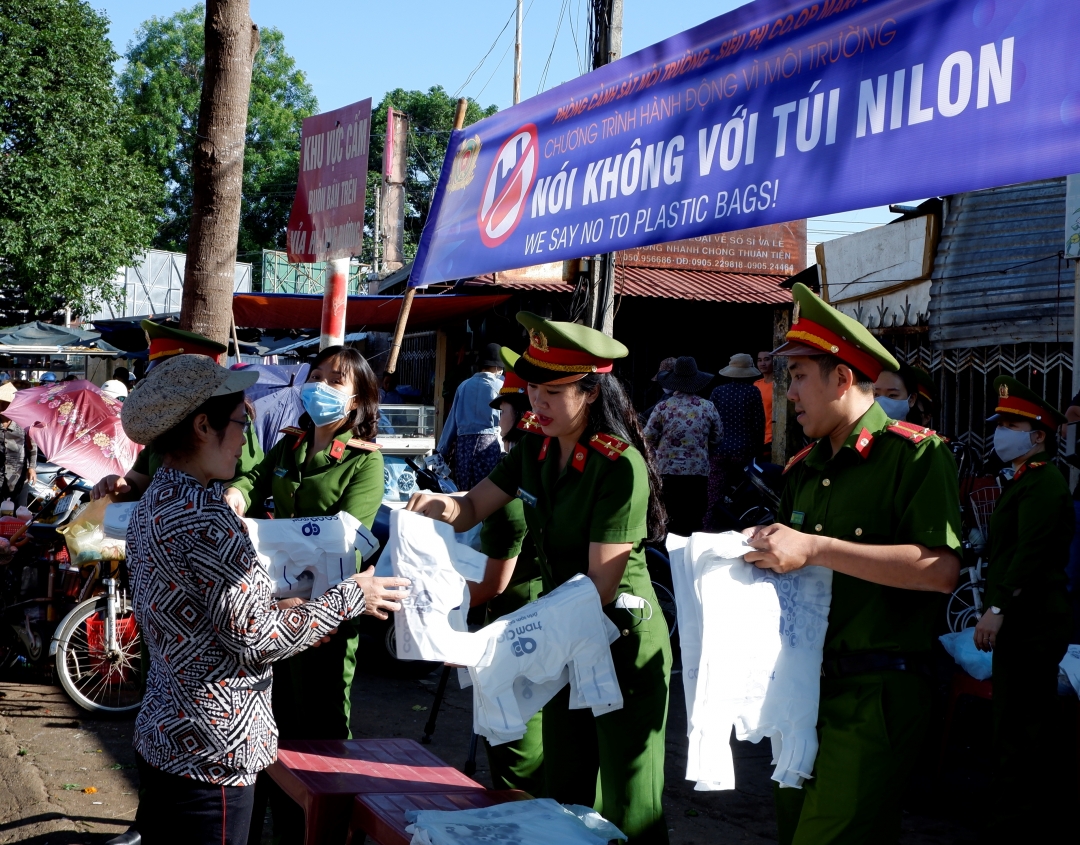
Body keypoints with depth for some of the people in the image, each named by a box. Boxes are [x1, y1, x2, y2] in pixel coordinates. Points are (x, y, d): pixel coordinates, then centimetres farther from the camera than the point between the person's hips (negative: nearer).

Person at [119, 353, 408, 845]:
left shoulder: (154, 504, 9)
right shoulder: (205, 518, -22)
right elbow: (254, 638, -20)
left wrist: (281, 606, 16)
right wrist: (350, 598, -10)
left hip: (160, 735, 10)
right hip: (209, 752, -10)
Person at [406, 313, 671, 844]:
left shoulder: (620, 467, -22)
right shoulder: (535, 447, 1)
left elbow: (598, 587, -25)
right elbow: (473, 510, 6)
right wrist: (443, 506, -18)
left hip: (622, 644, -8)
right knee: (563, 799, 18)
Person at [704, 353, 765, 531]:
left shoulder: (718, 391, 5)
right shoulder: (753, 392, -2)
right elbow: (759, 424, -2)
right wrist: (757, 449, 10)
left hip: (719, 452, 2)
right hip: (743, 453, -2)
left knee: (715, 501, 1)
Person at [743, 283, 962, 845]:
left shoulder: (915, 453, -8)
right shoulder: (803, 469, 16)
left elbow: (940, 569, -22)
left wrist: (814, 550, -23)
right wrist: (767, 548, 2)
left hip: (874, 694, -8)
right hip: (803, 687, 8)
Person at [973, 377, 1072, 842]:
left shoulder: (1043, 484, -12)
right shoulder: (1024, 482, 20)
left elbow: (1032, 553, -22)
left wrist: (997, 609, -23)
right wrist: (997, 611, 20)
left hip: (1032, 626, -11)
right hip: (1021, 625, 11)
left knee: (1020, 734, -9)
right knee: (1020, 730, 15)